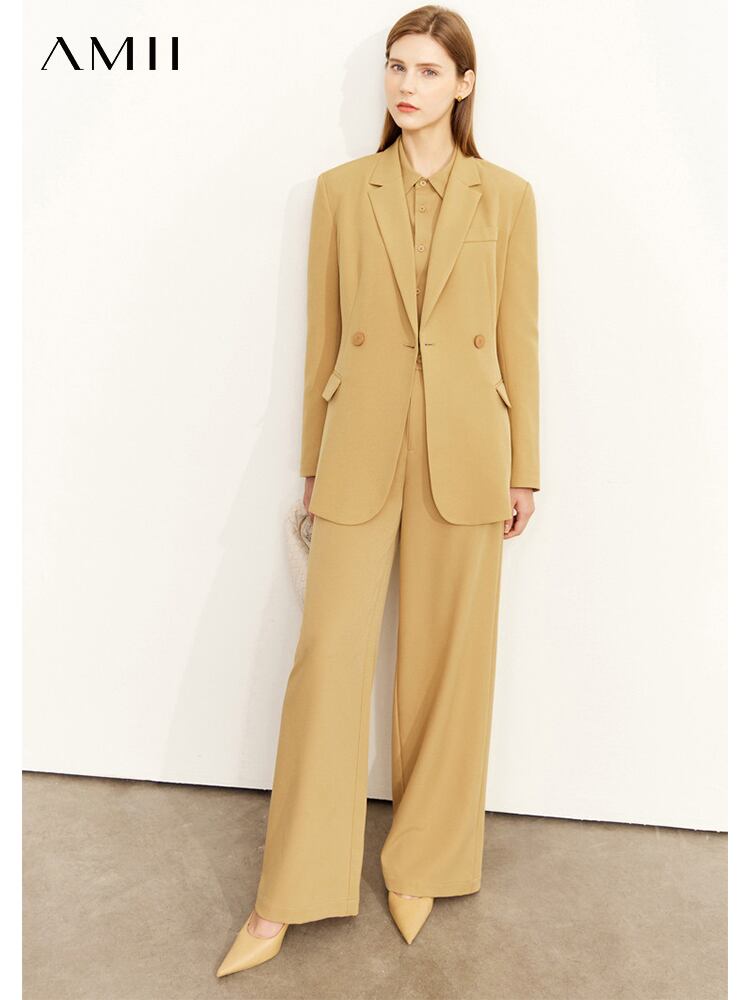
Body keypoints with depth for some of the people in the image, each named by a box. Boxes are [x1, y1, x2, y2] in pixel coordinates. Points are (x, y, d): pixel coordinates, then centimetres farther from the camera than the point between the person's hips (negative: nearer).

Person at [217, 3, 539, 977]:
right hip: (362, 446, 0)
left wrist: (522, 469, 3)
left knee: (447, 659, 7)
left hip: (463, 449, 0)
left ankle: (423, 862, 28)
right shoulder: (342, 190, 7)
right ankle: (288, 897, 14)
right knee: (329, 652, -1)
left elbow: (518, 337, 5)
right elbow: (323, 337, 7)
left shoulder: (505, 196, 6)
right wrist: (314, 462, 7)